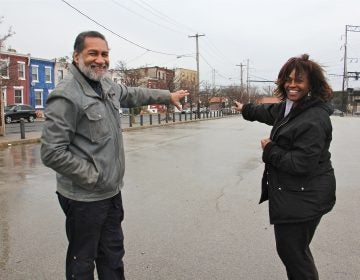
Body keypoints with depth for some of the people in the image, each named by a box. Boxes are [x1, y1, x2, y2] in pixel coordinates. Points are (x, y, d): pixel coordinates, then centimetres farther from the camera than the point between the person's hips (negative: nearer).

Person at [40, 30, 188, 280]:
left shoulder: (106, 85, 5)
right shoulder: (66, 96, -20)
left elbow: (133, 94, 25)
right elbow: (52, 153, -23)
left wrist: (168, 96, 30)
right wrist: (94, 177, -17)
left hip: (112, 192, 8)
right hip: (84, 198, -8)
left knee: (113, 255, 22)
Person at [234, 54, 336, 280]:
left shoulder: (314, 120, -23)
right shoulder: (291, 107, 9)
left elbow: (301, 164, -29)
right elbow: (271, 112, 31)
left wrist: (270, 149, -14)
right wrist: (246, 109, 46)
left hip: (304, 199, -10)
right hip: (292, 194, 10)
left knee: (293, 252, 2)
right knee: (289, 248, 22)